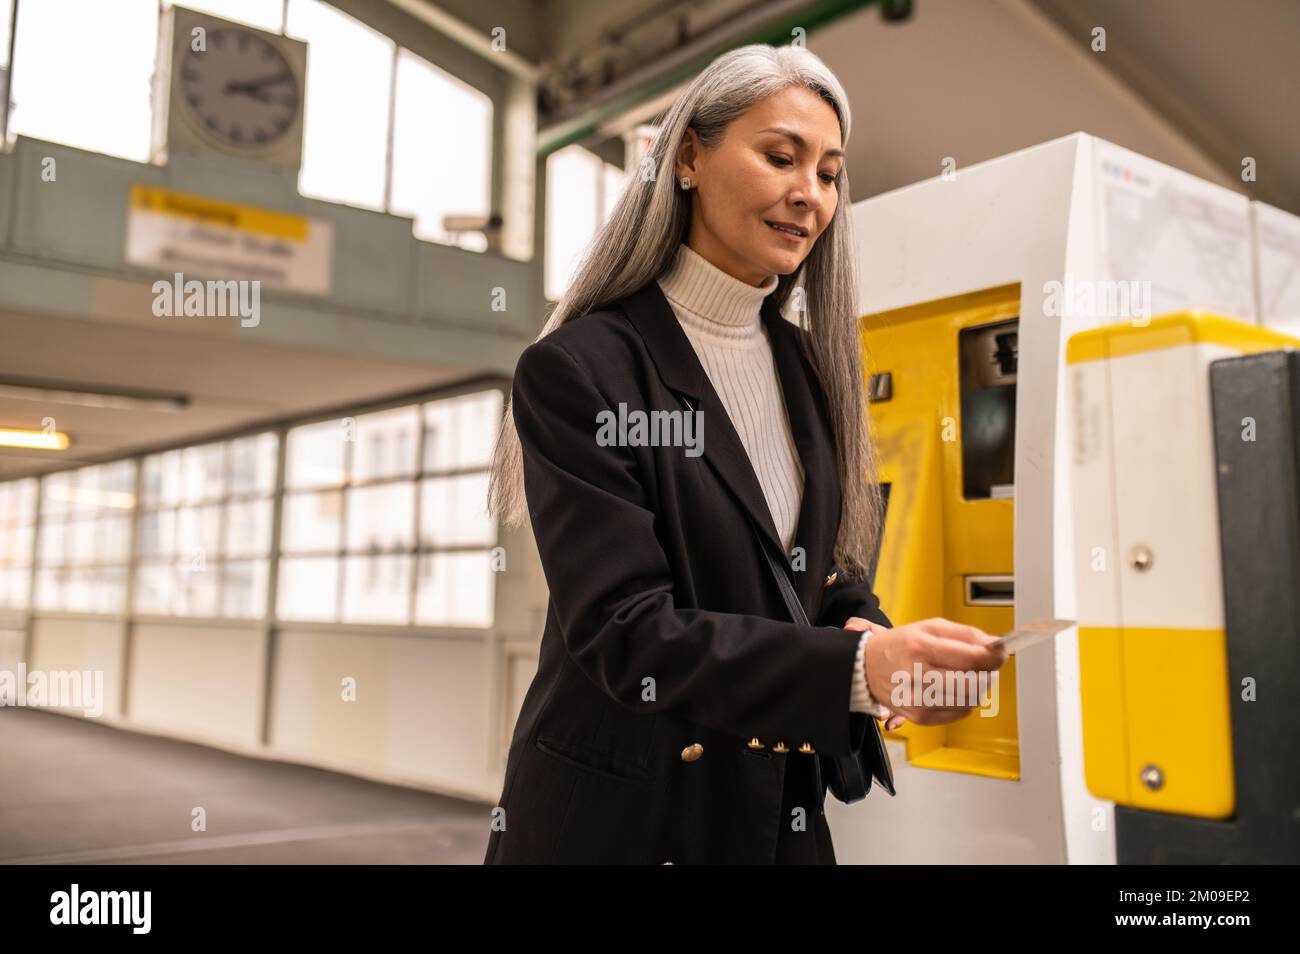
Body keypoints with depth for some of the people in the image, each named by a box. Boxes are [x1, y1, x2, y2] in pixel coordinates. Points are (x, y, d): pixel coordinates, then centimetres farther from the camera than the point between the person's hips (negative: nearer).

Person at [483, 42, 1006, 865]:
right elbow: (625, 632, -22)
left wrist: (880, 648, -15)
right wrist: (858, 667, -33)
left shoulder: (808, 365, 4)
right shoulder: (578, 372, -16)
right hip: (618, 816, -5)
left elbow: (832, 573, 7)